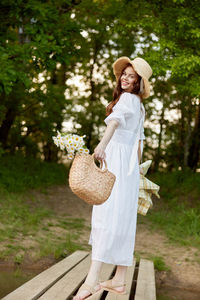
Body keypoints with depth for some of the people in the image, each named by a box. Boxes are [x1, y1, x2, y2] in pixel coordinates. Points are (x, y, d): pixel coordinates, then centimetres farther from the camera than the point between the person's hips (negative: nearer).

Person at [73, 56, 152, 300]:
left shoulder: (128, 98, -5)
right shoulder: (139, 105, 24)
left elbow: (116, 119, -25)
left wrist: (103, 143, -42)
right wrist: (137, 166, 33)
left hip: (117, 161, -10)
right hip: (128, 163, 10)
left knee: (108, 215, -18)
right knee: (122, 219, 6)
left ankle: (92, 279, -25)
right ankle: (119, 280, 9)